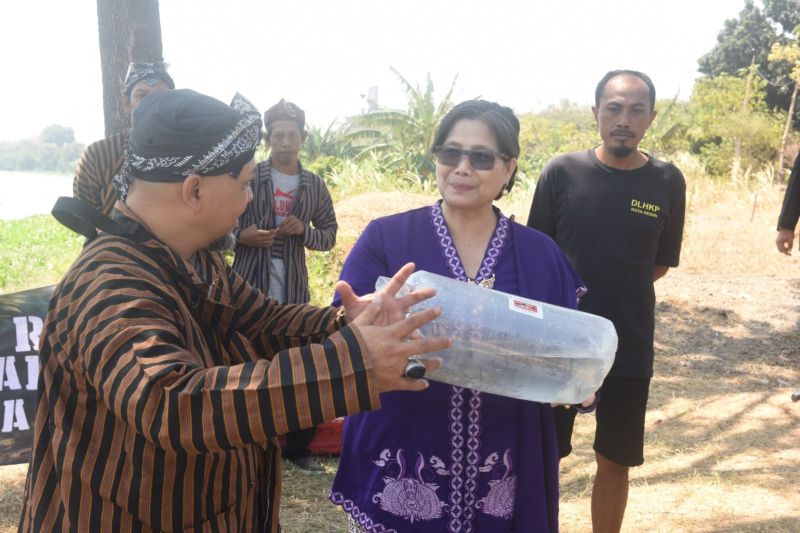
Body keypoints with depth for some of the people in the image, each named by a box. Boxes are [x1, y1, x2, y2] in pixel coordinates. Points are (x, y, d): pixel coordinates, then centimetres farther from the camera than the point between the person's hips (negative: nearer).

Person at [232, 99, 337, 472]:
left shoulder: (314, 186, 7)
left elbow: (329, 236, 11)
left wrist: (303, 231, -8)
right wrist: (240, 236, -18)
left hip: (293, 291, 3)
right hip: (249, 288, -2)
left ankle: (298, 446, 22)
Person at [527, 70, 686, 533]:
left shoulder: (668, 182, -3)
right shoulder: (562, 172, -7)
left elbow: (661, 264, 8)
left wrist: (612, 289, 2)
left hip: (629, 348, 1)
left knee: (615, 463, 14)